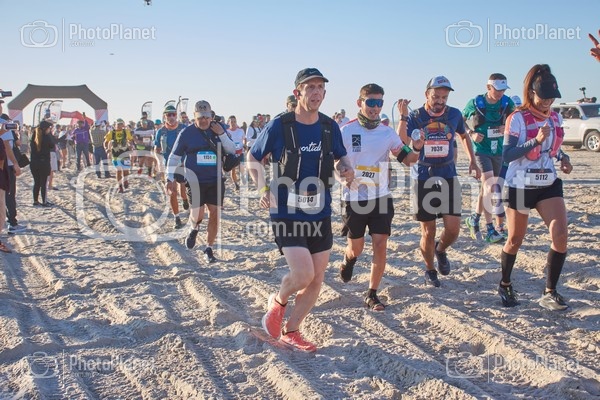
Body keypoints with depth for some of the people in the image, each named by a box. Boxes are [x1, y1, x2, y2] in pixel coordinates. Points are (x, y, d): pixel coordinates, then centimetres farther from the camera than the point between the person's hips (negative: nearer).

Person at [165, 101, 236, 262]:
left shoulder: (219, 128, 1)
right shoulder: (186, 133, -4)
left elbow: (232, 151, -1)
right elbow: (174, 156, 2)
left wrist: (222, 134, -14)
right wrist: (170, 178, -2)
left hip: (216, 180, 2)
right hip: (195, 181, -2)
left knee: (214, 214, 0)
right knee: (197, 214, -6)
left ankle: (209, 249, 14)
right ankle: (194, 229, 31)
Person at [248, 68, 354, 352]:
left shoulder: (330, 127, 1)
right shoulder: (279, 125, -9)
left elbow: (341, 157, 16)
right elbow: (253, 158, 2)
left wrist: (347, 170, -7)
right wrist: (263, 189, -12)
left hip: (321, 214, 5)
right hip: (287, 213, -5)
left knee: (316, 280, 8)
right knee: (303, 275, -17)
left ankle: (290, 332, 27)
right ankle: (278, 300, 18)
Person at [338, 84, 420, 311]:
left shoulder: (387, 132, 2)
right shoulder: (347, 130, -6)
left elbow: (407, 160, 4)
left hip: (381, 198, 2)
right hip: (354, 199, -2)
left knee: (380, 245, -6)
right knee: (356, 248, 10)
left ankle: (372, 294, 7)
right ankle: (348, 260, 48)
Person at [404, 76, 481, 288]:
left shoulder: (454, 114, 1)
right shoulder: (415, 117, -7)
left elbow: (464, 136, 21)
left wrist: (472, 161, 14)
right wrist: (402, 118, -33)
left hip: (448, 176, 2)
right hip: (423, 178, -2)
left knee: (453, 229, -6)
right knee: (428, 232, 6)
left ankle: (441, 250, 29)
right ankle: (429, 270, 29)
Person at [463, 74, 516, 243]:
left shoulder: (507, 103, -1)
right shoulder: (475, 103, -8)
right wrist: (471, 134, -11)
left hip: (498, 150, 4)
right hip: (481, 149, -4)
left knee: (486, 187, 14)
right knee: (491, 185, -17)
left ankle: (475, 218, 33)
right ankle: (490, 228, -12)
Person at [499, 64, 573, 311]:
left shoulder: (556, 118, 6)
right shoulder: (517, 119, -12)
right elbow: (507, 155, -21)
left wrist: (563, 157, 1)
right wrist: (536, 140, -30)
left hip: (549, 184, 4)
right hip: (520, 186, -4)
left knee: (560, 235, -13)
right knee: (515, 240, 9)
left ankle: (549, 293, -2)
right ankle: (504, 285, 32)